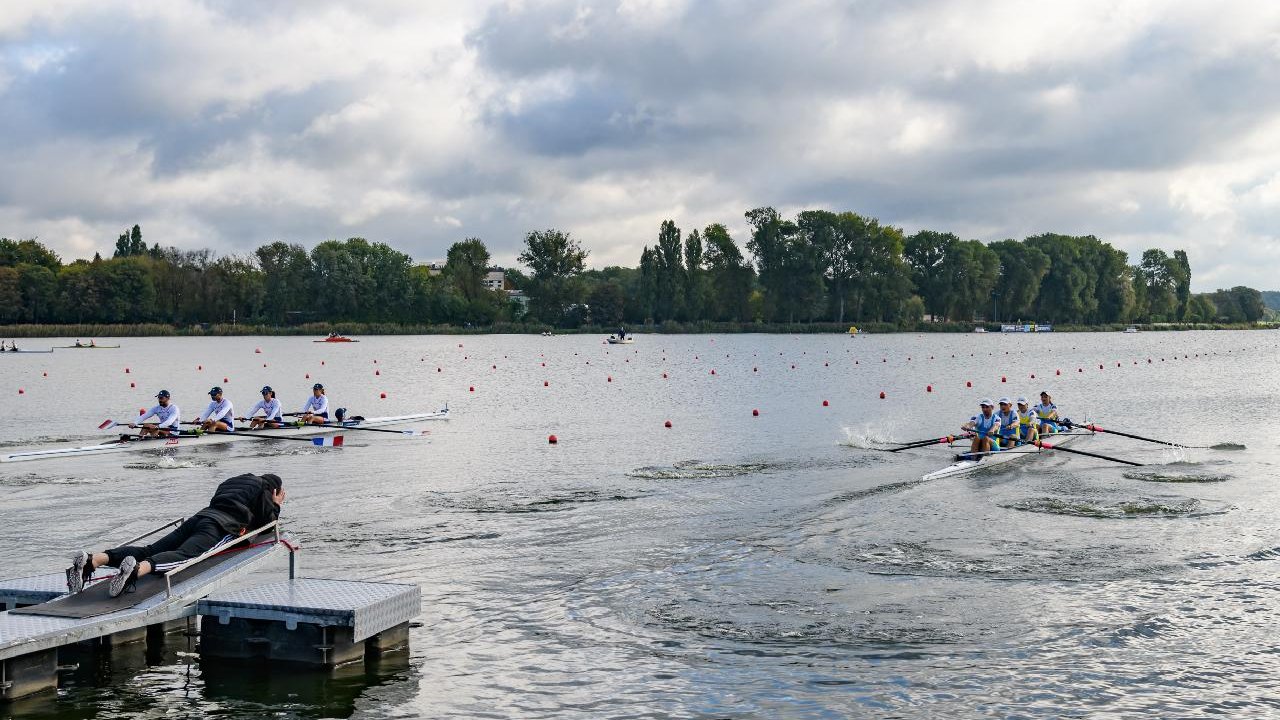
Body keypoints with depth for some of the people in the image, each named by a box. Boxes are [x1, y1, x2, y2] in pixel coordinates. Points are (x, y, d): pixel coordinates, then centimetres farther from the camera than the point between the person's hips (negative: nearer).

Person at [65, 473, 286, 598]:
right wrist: (276, 505, 36)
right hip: (220, 527, -7)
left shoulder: (231, 482, 44)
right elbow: (266, 522, 17)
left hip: (199, 517, 7)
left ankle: (93, 559, -32)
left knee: (150, 550, -10)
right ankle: (137, 569, -66)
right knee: (185, 555, -33)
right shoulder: (262, 489, 21)